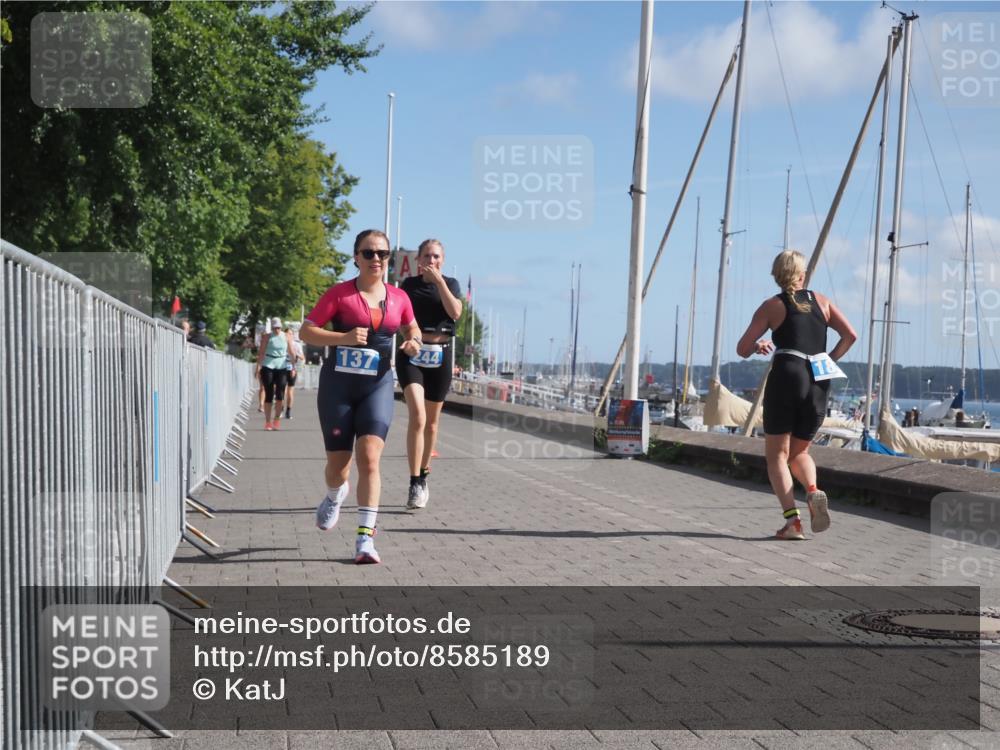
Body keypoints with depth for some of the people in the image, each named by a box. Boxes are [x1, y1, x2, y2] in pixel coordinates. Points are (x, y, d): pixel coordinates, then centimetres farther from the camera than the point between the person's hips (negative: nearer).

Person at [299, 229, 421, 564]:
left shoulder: (399, 298, 6)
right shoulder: (339, 293, -5)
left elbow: (411, 328, 23)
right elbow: (306, 331, -7)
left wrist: (414, 342, 0)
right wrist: (344, 337, -21)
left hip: (378, 385, 1)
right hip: (338, 384, -1)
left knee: (370, 457, -14)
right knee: (338, 462, 6)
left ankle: (365, 538, -12)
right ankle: (335, 496, 44)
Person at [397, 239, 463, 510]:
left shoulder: (450, 284, 6)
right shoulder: (408, 284, 6)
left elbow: (455, 312, -11)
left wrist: (438, 280, -13)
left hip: (440, 355, 2)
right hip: (411, 353, -2)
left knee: (432, 421, 11)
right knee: (417, 415, -19)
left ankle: (423, 476, 28)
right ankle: (415, 484, -20)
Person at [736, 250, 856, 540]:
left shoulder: (772, 306, 4)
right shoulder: (820, 301, 13)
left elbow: (742, 349, 3)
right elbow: (850, 335, 5)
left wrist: (759, 346, 24)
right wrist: (828, 361, 13)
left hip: (786, 377, -4)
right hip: (819, 383, 4)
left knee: (777, 454, 5)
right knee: (799, 452, 20)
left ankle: (792, 519, -12)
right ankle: (813, 491, -11)